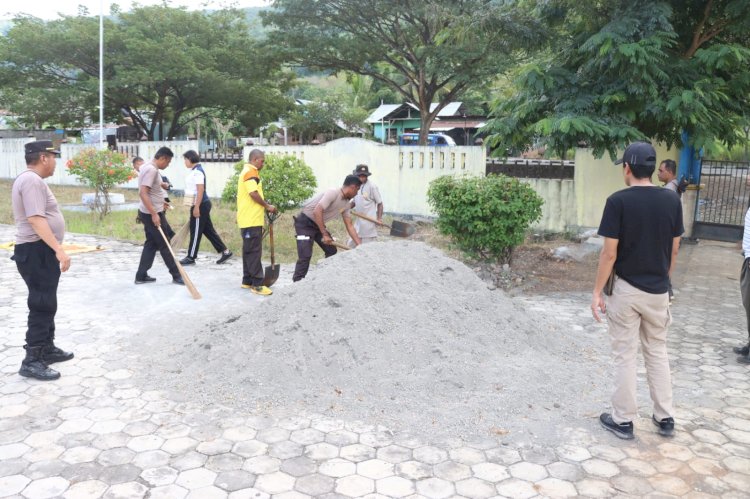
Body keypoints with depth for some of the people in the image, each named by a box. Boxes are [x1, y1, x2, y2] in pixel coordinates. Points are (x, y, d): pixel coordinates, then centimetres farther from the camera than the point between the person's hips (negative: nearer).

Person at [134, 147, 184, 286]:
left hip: (150, 212, 10)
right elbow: (143, 193, -27)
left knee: (151, 243, 14)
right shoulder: (152, 170, -20)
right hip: (152, 214, -10)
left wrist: (159, 202, 32)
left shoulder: (147, 166, 12)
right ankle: (176, 275, 8)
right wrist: (154, 214, -28)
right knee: (164, 245, -1)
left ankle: (141, 276, 16)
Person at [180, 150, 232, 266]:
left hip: (200, 205, -10)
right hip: (200, 205, 10)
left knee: (195, 231, -1)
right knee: (208, 230, 12)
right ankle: (225, 251, 15)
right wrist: (195, 207, 24)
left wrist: (196, 207, -23)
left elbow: (200, 190, -22)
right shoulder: (194, 171, 15)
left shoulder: (197, 171, -15)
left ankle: (191, 257, 7)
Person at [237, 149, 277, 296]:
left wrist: (265, 205, 10)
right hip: (251, 220, -10)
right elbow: (254, 194, -23)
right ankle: (257, 284, -6)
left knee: (249, 251, 13)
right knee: (254, 252, -8)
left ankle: (247, 281, 19)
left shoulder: (248, 172, 20)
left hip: (249, 219, 10)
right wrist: (267, 206, -11)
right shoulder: (250, 172, -14)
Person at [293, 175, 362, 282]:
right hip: (305, 223, -9)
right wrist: (324, 235, -29)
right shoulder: (333, 193, -25)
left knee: (332, 251, 9)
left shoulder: (346, 204, 2)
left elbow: (349, 226, 7)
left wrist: (359, 245, 1)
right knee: (305, 255, -17)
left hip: (318, 224, 9)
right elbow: (317, 211, -32)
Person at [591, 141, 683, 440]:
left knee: (625, 356, 5)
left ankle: (623, 420, 15)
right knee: (657, 353, 18)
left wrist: (597, 292, -7)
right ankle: (665, 418, 25)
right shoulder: (672, 200, -1)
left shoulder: (618, 201, -15)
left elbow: (609, 253, -15)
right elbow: (674, 249, 6)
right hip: (658, 290, 5)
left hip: (627, 289, -4)